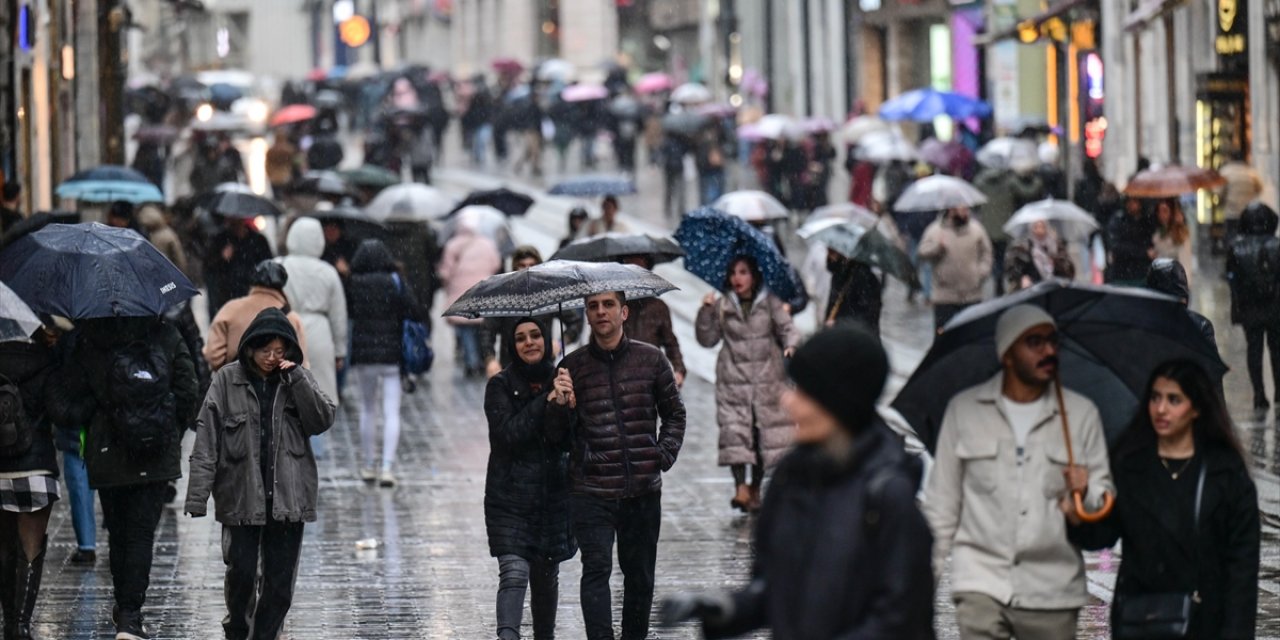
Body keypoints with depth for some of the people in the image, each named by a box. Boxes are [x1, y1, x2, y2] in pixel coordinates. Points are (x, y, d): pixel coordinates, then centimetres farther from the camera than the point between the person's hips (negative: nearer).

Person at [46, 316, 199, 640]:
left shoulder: (87, 345, -6)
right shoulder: (168, 338, -3)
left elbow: (61, 407, -10)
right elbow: (187, 395, 0)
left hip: (108, 455, 0)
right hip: (158, 456, 0)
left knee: (118, 532, 15)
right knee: (142, 533, 1)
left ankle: (125, 609, 24)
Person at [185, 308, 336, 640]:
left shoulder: (298, 380, 7)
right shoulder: (227, 380, -2)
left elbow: (323, 421, -6)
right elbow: (206, 440, -4)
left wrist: (295, 377, -13)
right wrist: (197, 497, -11)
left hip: (287, 497, 2)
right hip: (241, 497, -2)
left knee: (280, 582, 4)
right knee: (241, 573, -1)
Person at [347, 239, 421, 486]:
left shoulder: (352, 284, -2)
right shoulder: (396, 283, -4)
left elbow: (343, 317, 2)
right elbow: (413, 314, -5)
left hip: (361, 354, 1)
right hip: (392, 354, -1)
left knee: (367, 409, 17)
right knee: (392, 412, 0)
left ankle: (369, 465, 22)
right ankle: (387, 467, -12)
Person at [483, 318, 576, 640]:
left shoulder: (560, 382, 5)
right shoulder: (501, 386, -4)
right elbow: (508, 434, -17)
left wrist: (565, 406, -21)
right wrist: (546, 402, -22)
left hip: (553, 496, 4)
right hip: (510, 498, -3)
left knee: (546, 577, 14)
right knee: (514, 574, -17)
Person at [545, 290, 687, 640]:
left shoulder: (651, 359, 5)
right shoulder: (572, 366, 3)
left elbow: (674, 414, 17)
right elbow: (555, 435, 5)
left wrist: (663, 455, 2)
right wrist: (562, 404, -14)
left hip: (643, 489, 2)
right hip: (591, 490, -2)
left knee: (640, 574, 10)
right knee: (596, 569, -13)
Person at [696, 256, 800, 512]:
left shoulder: (770, 304, 4)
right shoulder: (722, 306, 6)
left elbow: (787, 328, -4)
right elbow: (707, 339, 6)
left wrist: (791, 344, -26)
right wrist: (706, 312, -8)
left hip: (768, 380, 0)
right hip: (734, 380, 0)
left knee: (766, 432, 3)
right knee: (734, 429, -15)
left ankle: (756, 489, 16)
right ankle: (740, 486, -16)